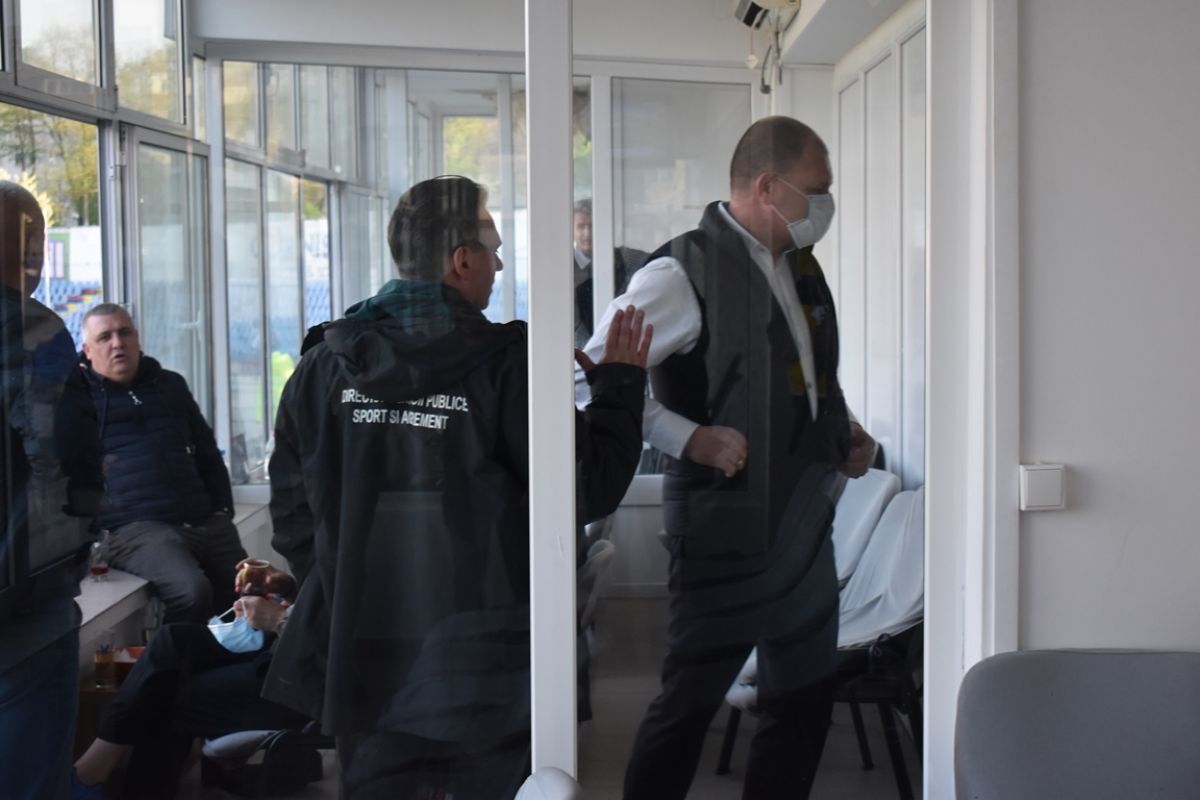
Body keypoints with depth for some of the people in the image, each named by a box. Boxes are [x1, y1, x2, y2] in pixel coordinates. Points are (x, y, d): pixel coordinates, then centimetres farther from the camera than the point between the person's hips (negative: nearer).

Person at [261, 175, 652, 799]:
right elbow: (589, 489, -10)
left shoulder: (325, 365, -2)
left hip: (366, 662, 3)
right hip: (488, 672, -3)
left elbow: (292, 506, 4)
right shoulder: (504, 365, -14)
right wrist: (620, 382, 3)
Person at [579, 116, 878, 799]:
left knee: (805, 702, 16)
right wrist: (690, 437, -24)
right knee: (690, 705, 5)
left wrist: (846, 433, 8)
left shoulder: (802, 266, 9)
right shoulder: (683, 273, -15)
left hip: (807, 527, 8)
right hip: (729, 532, -8)